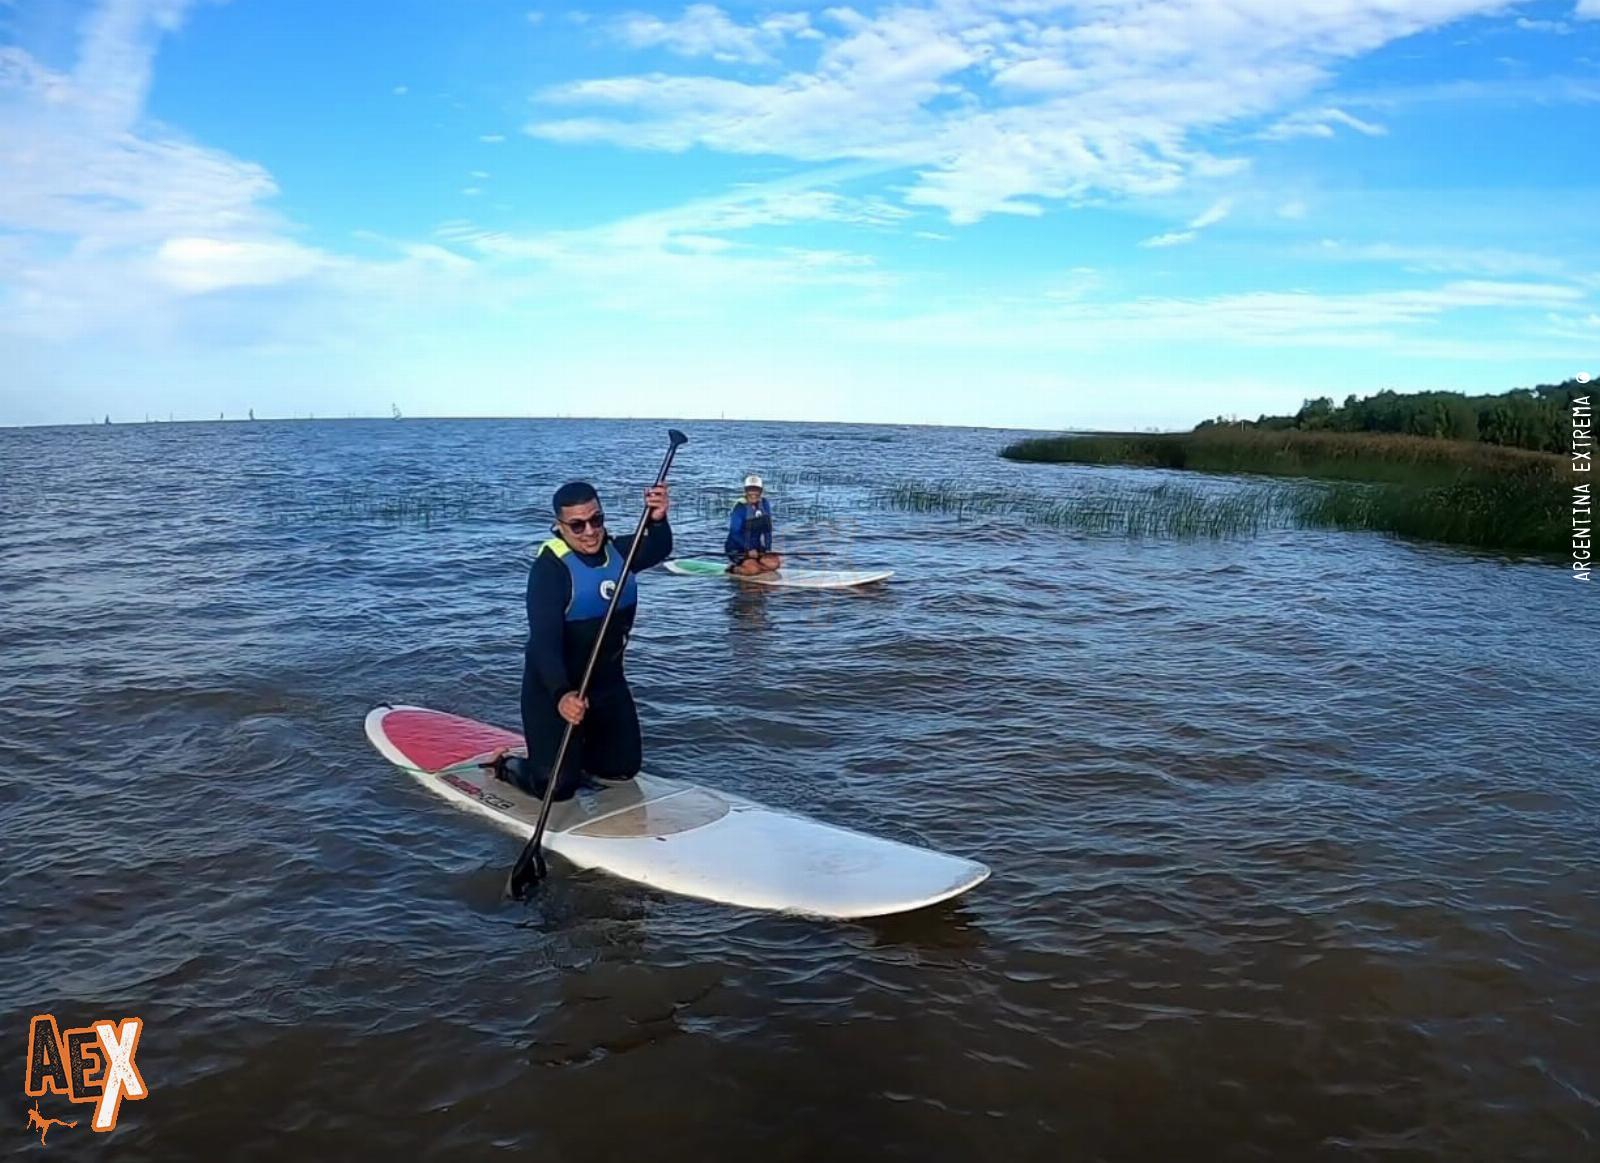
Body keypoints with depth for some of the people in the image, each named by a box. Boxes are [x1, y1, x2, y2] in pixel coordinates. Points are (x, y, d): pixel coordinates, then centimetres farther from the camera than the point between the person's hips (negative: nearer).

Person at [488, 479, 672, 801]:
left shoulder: (615, 550, -3)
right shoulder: (550, 566, -25)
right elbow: (543, 639, -34)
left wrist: (657, 520, -39)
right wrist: (560, 695, -49)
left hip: (608, 682, 7)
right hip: (553, 688, -7)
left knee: (624, 767, 16)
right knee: (557, 786, -7)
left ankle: (574, 752, 41)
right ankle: (509, 765, 23)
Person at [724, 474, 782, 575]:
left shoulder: (765, 504, 3)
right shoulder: (740, 508, -15)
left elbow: (767, 529, 7)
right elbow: (735, 533, -18)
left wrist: (768, 549, -2)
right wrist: (749, 550, -25)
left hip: (756, 547, 6)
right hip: (738, 549, -6)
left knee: (774, 563, -16)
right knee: (753, 569, -28)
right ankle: (733, 568, 0)